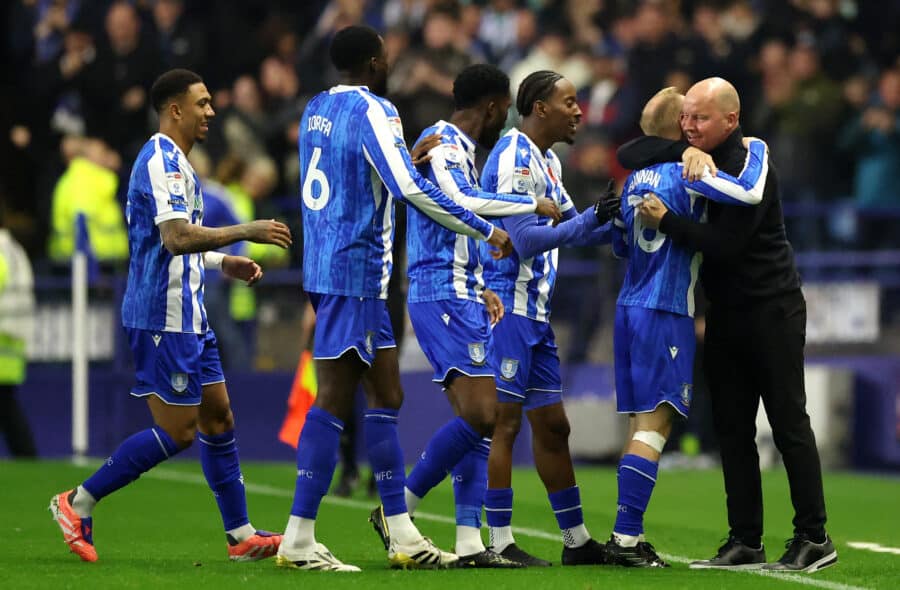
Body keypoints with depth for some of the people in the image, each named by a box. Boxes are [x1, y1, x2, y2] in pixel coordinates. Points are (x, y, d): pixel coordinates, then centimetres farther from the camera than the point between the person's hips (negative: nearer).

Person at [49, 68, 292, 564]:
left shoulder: (173, 161, 18)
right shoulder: (161, 160, -15)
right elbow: (177, 238, -27)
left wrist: (224, 263, 21)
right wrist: (247, 232, -24)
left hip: (186, 314, 11)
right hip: (164, 315, -11)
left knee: (218, 417, 10)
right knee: (176, 431, -8)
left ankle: (241, 535, 13)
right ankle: (77, 504, -1)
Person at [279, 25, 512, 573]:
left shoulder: (317, 109, 13)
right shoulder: (374, 111, -12)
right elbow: (410, 188, -20)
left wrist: (411, 152, 27)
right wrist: (488, 230, -14)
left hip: (325, 264, 9)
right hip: (355, 269, -9)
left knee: (386, 396, 12)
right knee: (336, 400, -8)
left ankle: (403, 534, 14)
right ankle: (299, 539, -8)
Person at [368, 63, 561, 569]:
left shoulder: (458, 148, 20)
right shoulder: (442, 144, -10)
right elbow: (458, 200, -29)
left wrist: (480, 290, 23)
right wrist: (533, 204, -20)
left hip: (461, 297, 10)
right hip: (445, 297, -10)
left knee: (481, 419, 5)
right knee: (480, 415, -16)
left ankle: (469, 541, 2)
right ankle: (398, 510, -10)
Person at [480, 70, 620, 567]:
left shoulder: (546, 161, 17)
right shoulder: (514, 158, -15)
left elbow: (571, 225, 26)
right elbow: (525, 240, -23)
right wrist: (591, 220, -19)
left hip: (533, 311, 10)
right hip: (508, 306, -10)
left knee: (552, 426, 13)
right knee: (504, 422, -7)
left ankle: (576, 540, 20)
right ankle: (500, 543, -4)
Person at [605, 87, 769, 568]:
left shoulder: (635, 180, 12)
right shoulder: (686, 173, -11)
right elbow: (749, 194, -21)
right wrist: (758, 149, -3)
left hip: (629, 309, 8)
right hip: (666, 315, -8)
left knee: (643, 423, 10)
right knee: (654, 423, -9)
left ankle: (628, 538, 7)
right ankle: (625, 537, -15)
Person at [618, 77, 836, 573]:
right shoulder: (694, 157, 6)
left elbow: (725, 244, -24)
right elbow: (628, 155, 2)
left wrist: (666, 222, -23)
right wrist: (682, 151, -14)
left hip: (771, 310, -8)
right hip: (726, 313, 8)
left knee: (789, 424, -5)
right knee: (732, 429, 5)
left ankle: (813, 538, -1)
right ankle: (744, 542, 8)